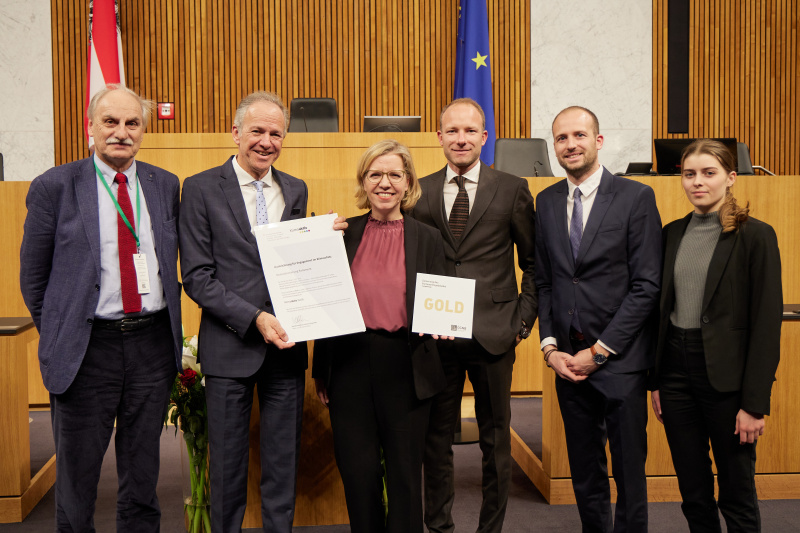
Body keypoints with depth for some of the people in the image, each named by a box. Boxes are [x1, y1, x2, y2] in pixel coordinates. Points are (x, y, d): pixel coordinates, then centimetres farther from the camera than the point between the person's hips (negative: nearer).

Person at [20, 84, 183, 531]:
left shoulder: (166, 185, 7)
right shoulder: (55, 187, -3)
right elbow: (33, 276, 2)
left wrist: (168, 320, 7)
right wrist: (58, 337, 1)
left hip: (153, 343, 3)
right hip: (88, 346, -3)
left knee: (144, 476, 14)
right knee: (77, 474, 9)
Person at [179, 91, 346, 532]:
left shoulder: (296, 191, 9)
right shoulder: (201, 189, -4)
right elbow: (197, 276, -9)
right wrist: (254, 318, -18)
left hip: (286, 345, 4)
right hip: (230, 345, -3)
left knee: (284, 460, 12)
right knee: (228, 462, 10)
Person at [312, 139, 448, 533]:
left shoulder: (427, 239, 5)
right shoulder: (343, 234, 7)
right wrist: (321, 370, 6)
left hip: (405, 367, -1)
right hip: (350, 364, 1)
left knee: (404, 471, 7)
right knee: (358, 471, 8)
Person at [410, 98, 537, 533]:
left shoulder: (512, 190, 2)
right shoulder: (418, 192, 6)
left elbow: (534, 263, 6)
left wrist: (523, 319, -2)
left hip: (493, 332, -1)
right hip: (435, 334, 1)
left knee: (496, 439, 10)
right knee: (436, 436, 10)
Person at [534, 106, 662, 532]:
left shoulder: (636, 197, -6)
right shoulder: (546, 201, 9)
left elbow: (647, 285, -10)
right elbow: (543, 281, 12)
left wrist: (599, 351, -11)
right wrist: (550, 346, -1)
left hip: (620, 360, -4)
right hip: (567, 359, 4)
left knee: (629, 469, 5)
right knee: (584, 470, 14)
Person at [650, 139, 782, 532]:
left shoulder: (755, 236, -8)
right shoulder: (673, 233, 9)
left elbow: (767, 323, -10)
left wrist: (755, 402, -13)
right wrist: (656, 381, 9)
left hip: (725, 376, -5)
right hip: (676, 372, 5)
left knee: (737, 493, 6)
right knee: (692, 491, 14)